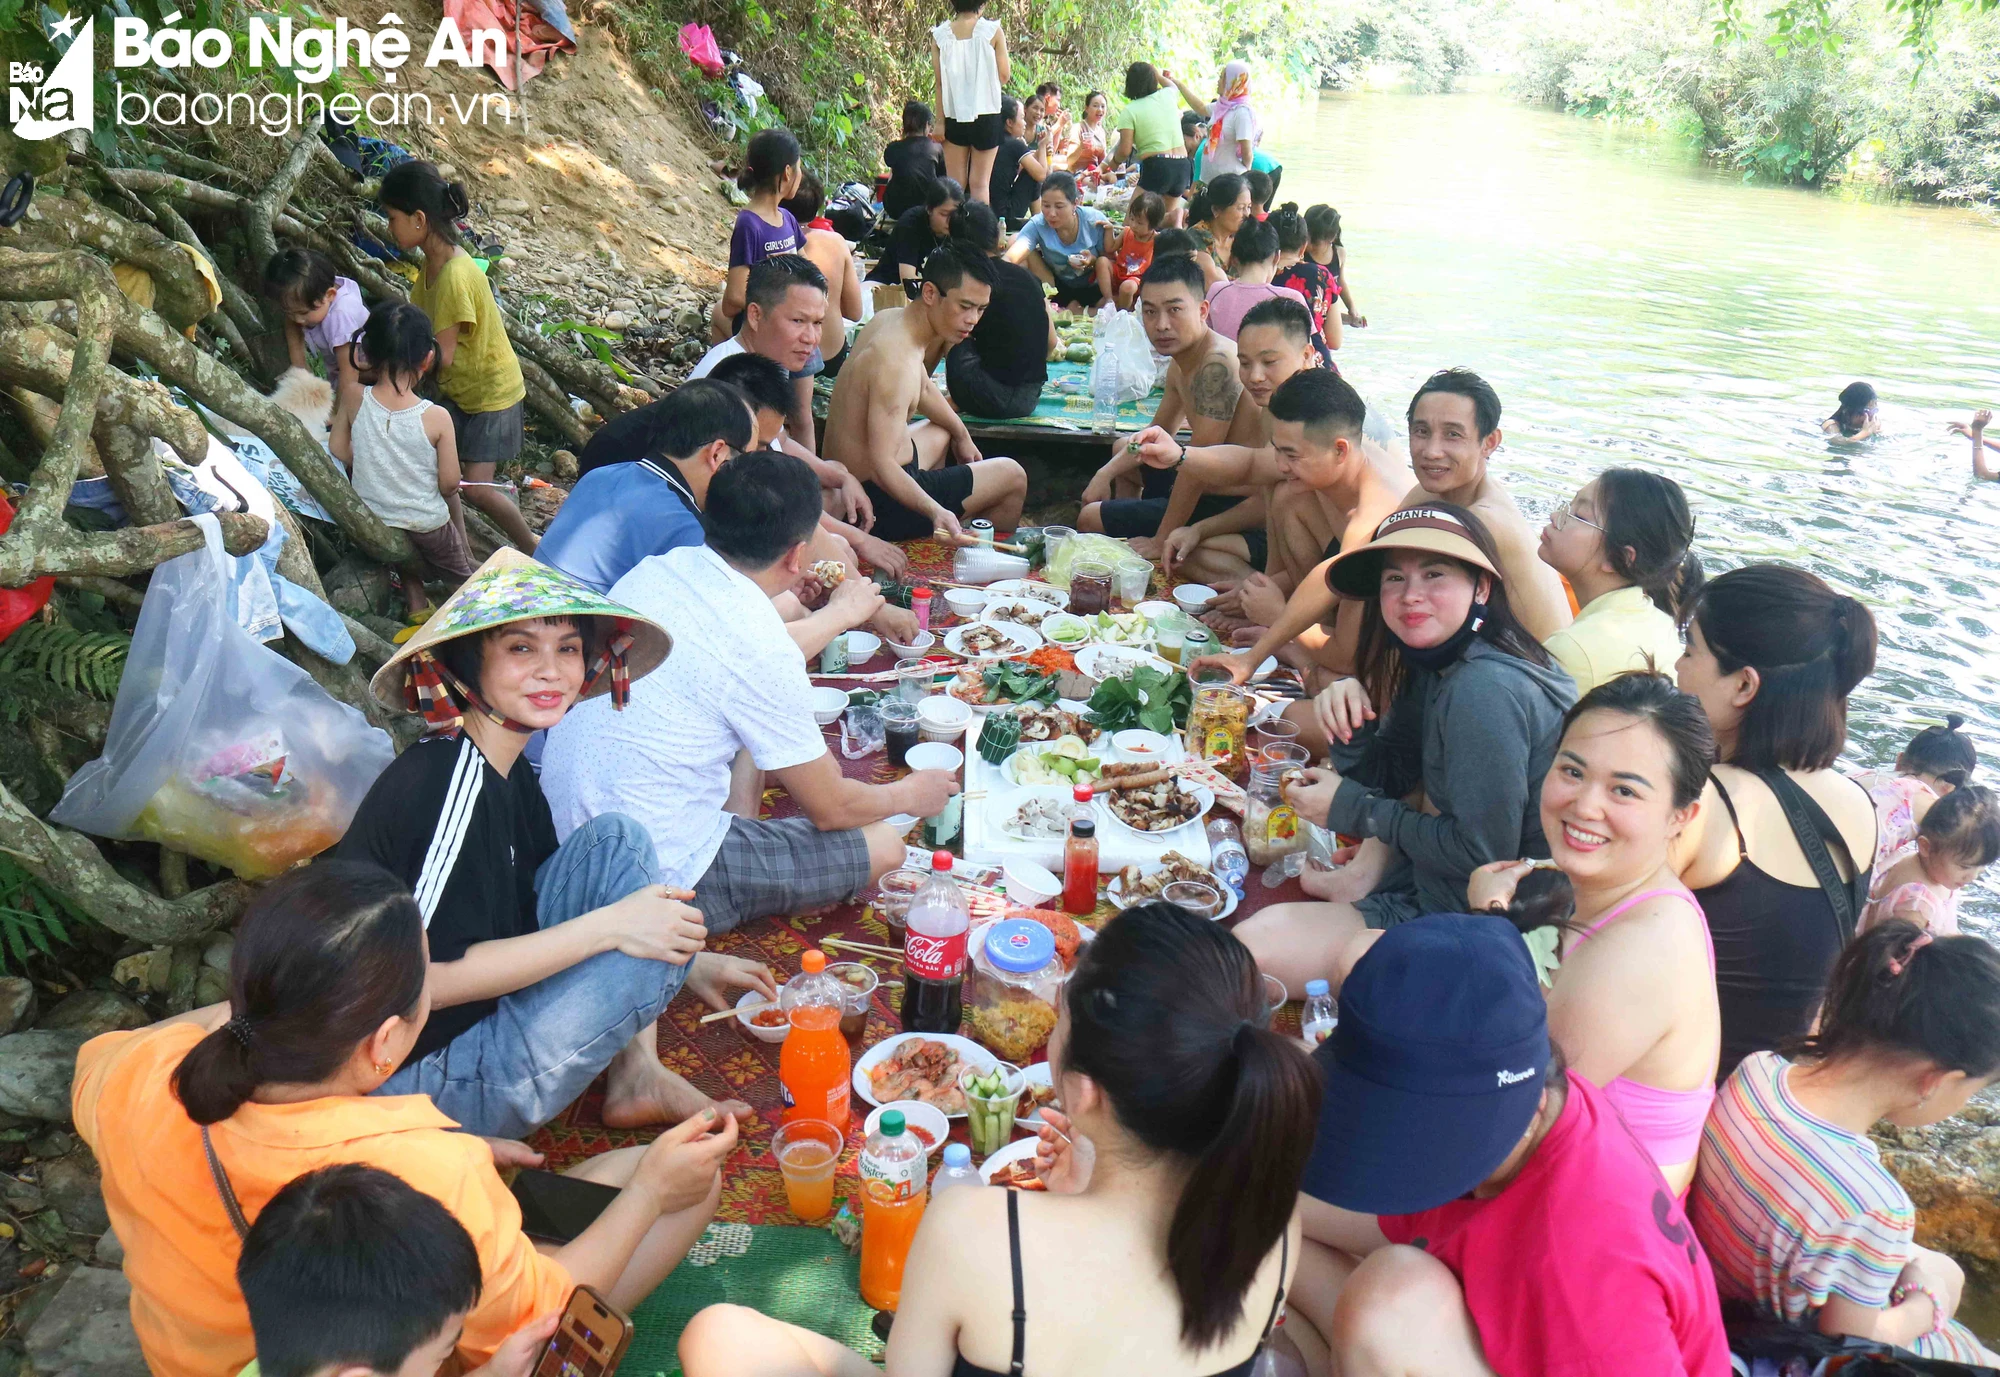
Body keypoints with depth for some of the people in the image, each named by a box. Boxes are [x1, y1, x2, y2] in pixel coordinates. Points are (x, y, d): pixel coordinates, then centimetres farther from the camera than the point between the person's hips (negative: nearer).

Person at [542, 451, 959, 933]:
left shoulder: (656, 568, -1)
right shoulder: (761, 650, -23)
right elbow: (833, 808, -10)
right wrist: (909, 795, 11)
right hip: (655, 880, -8)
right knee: (882, 847, 0)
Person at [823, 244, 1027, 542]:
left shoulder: (890, 318, 1)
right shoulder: (896, 362, -31)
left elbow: (924, 390, 22)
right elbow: (881, 466, -38)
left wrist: (961, 433, 27)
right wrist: (936, 512, -51)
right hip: (878, 501, -10)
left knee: (943, 435, 38)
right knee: (1014, 477, 2)